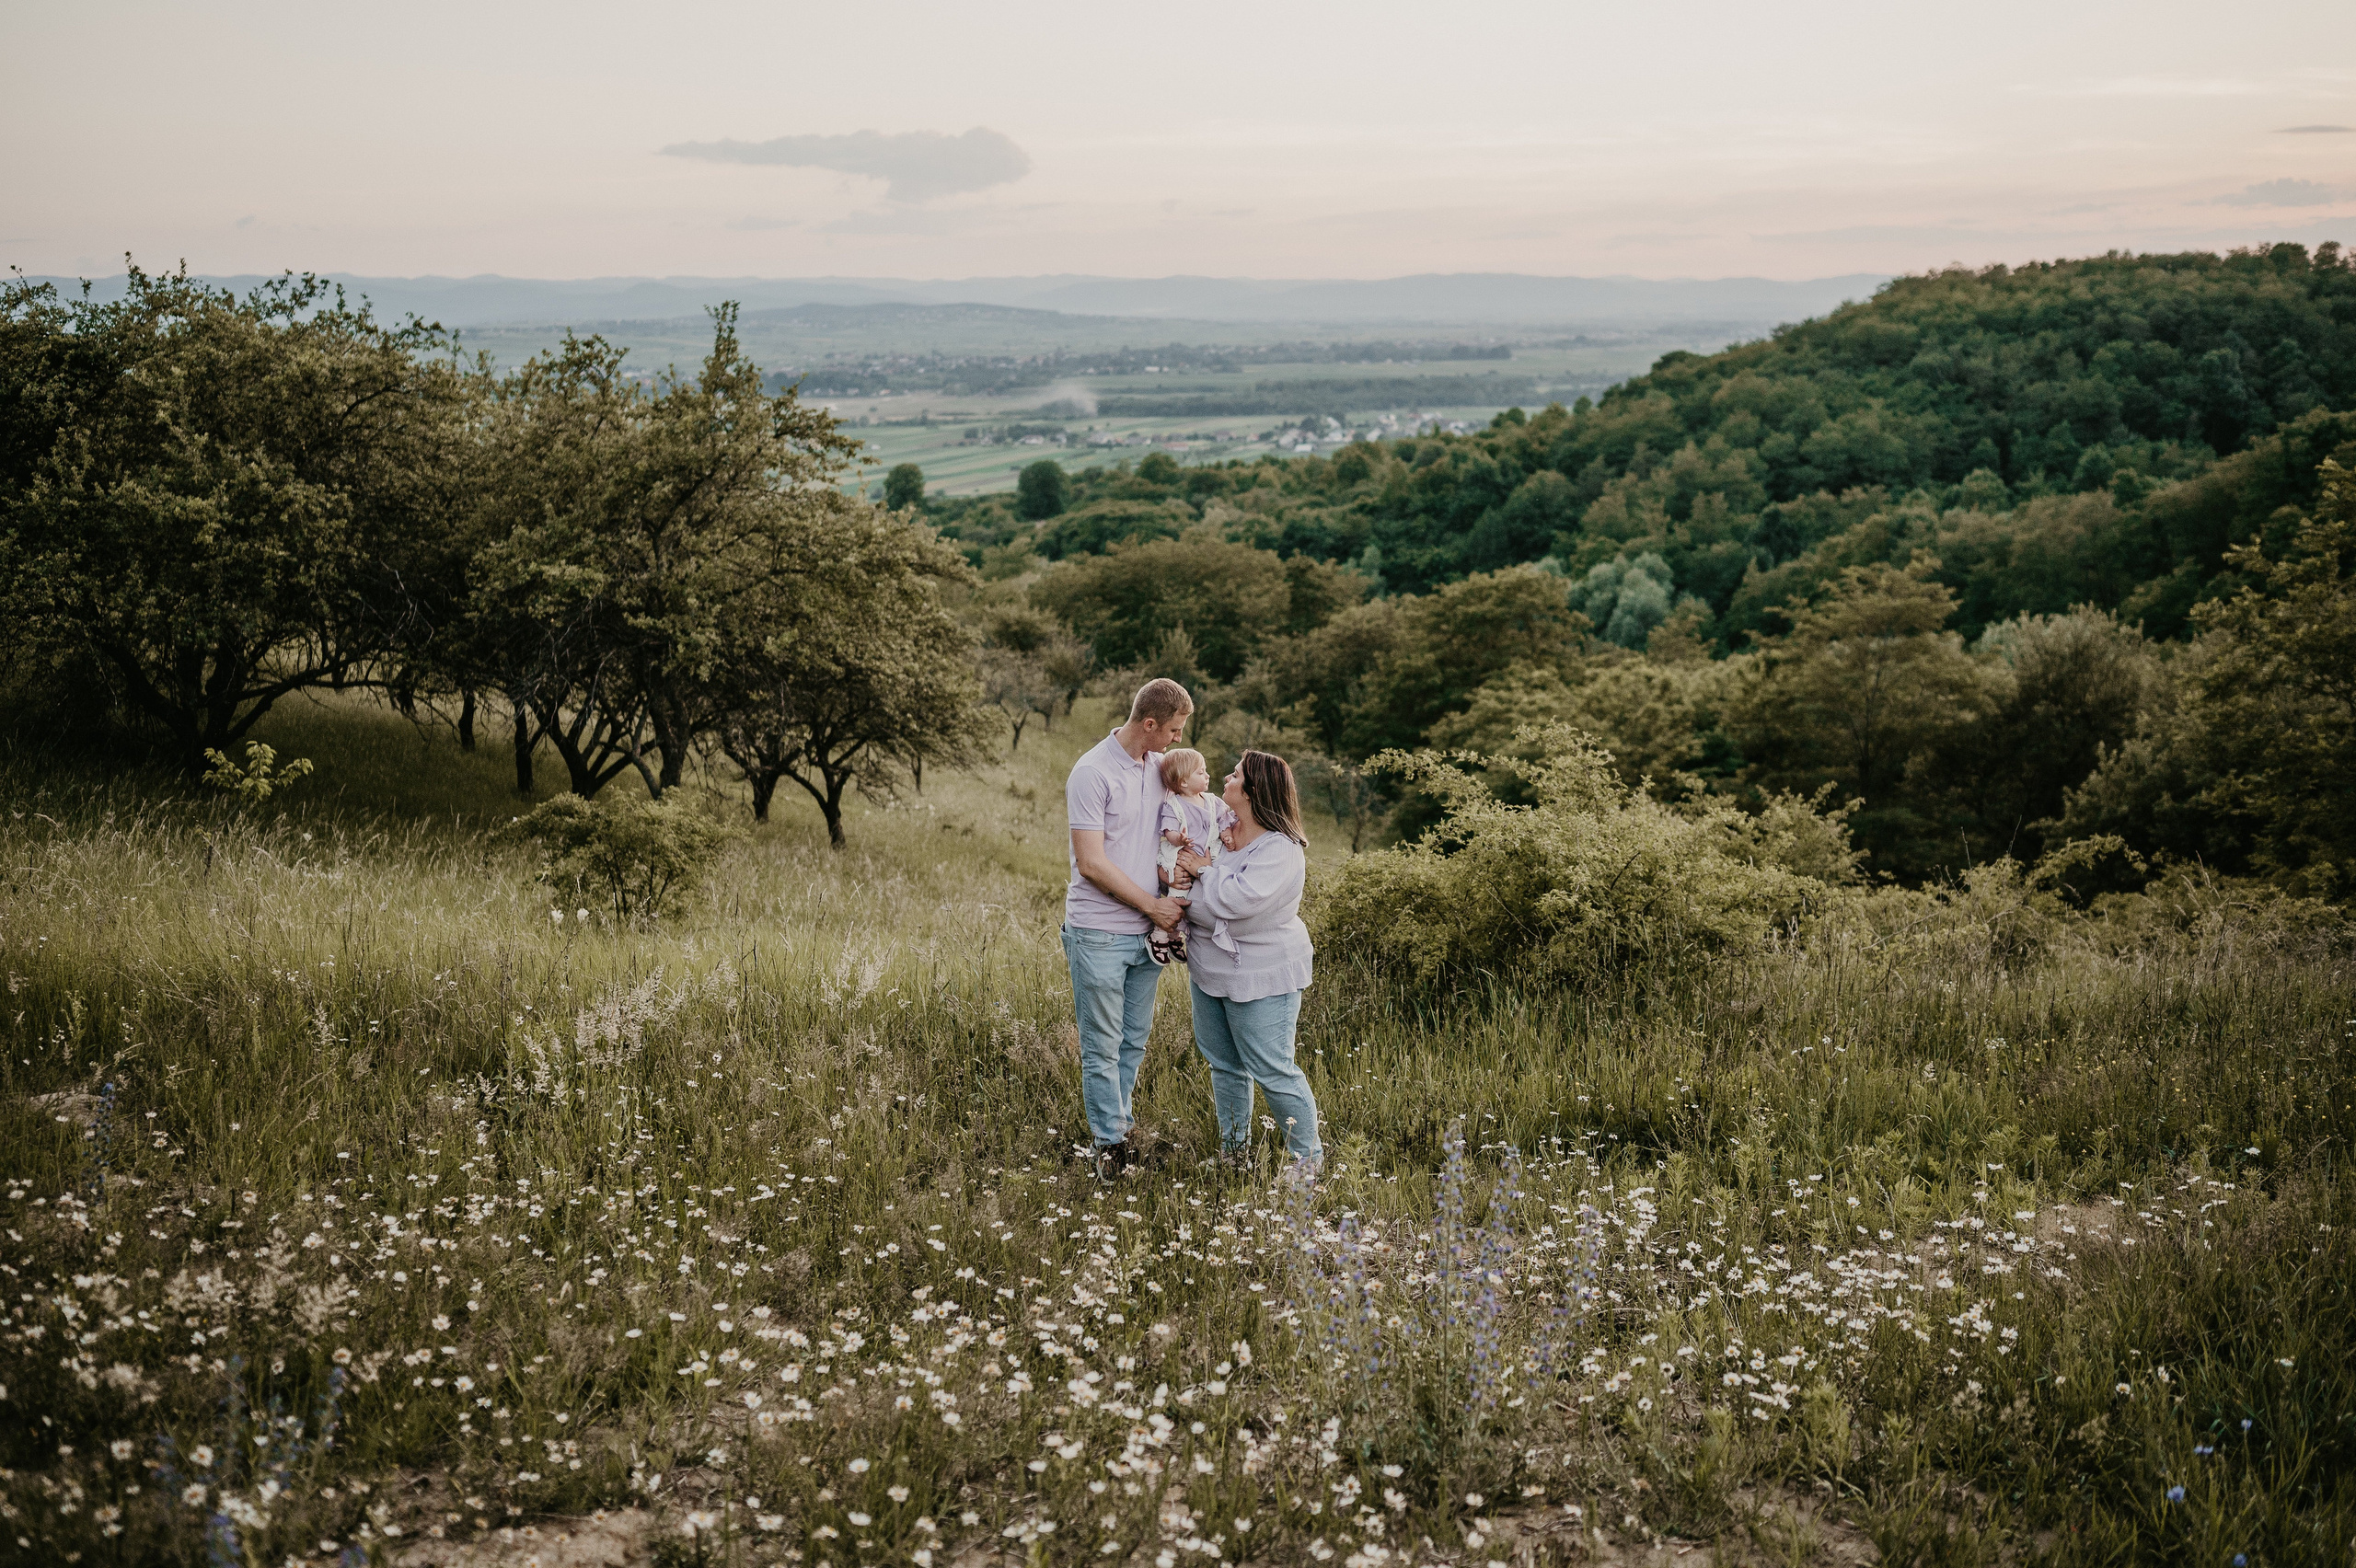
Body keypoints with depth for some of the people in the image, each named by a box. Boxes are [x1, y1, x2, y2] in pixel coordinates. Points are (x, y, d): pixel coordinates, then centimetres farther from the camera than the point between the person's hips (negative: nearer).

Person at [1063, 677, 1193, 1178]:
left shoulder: (1160, 766, 8)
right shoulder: (1092, 774, -14)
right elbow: (1092, 864, -16)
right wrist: (1152, 905, -11)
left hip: (1146, 931, 7)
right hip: (1099, 934, -7)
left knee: (1133, 1043, 13)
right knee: (1103, 1047, 1)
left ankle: (1117, 1129, 23)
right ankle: (1109, 1144, 10)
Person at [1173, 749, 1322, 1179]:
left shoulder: (1279, 849, -22)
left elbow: (1238, 899, -33)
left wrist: (1205, 870, -17)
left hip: (1261, 979, -8)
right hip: (1210, 970, 8)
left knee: (1272, 1071, -4)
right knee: (1223, 1062, 19)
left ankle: (1309, 1155, 11)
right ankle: (1233, 1146, 34)